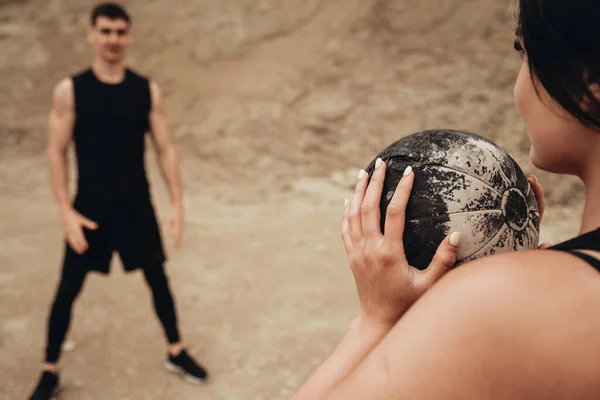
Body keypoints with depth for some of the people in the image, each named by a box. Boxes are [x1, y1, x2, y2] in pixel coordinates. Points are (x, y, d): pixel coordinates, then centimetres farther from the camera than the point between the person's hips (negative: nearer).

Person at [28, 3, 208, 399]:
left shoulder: (148, 91, -2)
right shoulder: (70, 90, -7)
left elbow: (166, 149, 0)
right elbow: (57, 152, -6)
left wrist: (178, 203, -5)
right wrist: (66, 210, -13)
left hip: (137, 204, 2)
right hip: (90, 206, -1)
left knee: (158, 278, 13)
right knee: (68, 290, 6)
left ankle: (177, 352, 33)